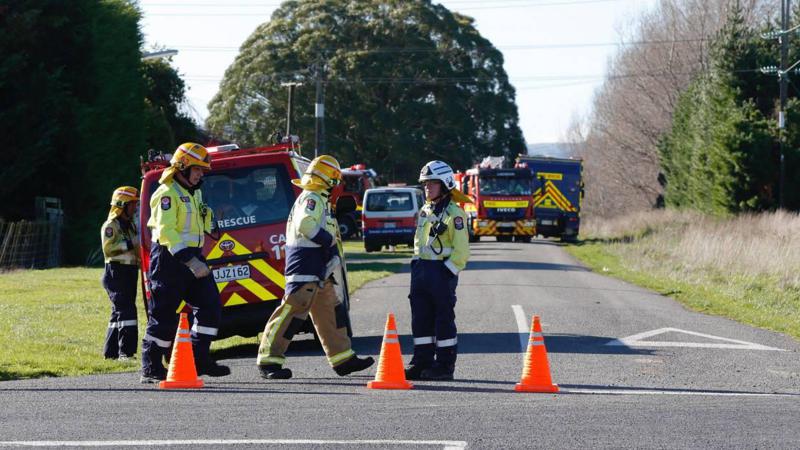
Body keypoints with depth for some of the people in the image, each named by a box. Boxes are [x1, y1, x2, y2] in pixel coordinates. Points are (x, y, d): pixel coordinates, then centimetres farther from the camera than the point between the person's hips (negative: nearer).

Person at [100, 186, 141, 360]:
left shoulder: (130, 225, 21)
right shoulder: (111, 225, -8)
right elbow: (108, 248, -20)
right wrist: (129, 244, -21)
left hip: (130, 273, 9)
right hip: (116, 272, -9)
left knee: (119, 313, 11)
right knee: (126, 311, -17)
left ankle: (110, 352, 17)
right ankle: (126, 351, -20)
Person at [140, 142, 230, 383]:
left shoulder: (194, 193, 18)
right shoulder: (168, 193, -12)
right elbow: (166, 232, -21)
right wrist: (190, 261, -27)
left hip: (192, 256, 9)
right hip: (170, 258, -9)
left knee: (210, 306, 1)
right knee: (164, 315, -5)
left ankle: (199, 359, 7)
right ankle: (150, 368, 2)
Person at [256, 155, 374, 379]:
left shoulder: (318, 199, 22)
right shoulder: (312, 198, -11)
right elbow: (305, 225, -27)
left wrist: (333, 254, 8)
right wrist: (330, 241, -15)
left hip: (317, 268, 11)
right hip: (305, 264, -11)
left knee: (331, 311, 15)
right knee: (293, 310, -13)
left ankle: (343, 359, 22)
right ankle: (268, 361, -15)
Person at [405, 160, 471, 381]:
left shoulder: (454, 213, -9)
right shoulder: (425, 211, 16)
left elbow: (461, 250, -13)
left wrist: (447, 272, -16)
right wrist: (416, 267, 15)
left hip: (442, 271, -8)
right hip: (421, 269, 8)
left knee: (444, 319, -2)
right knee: (420, 318, 8)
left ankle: (445, 365, 2)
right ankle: (421, 361, 14)